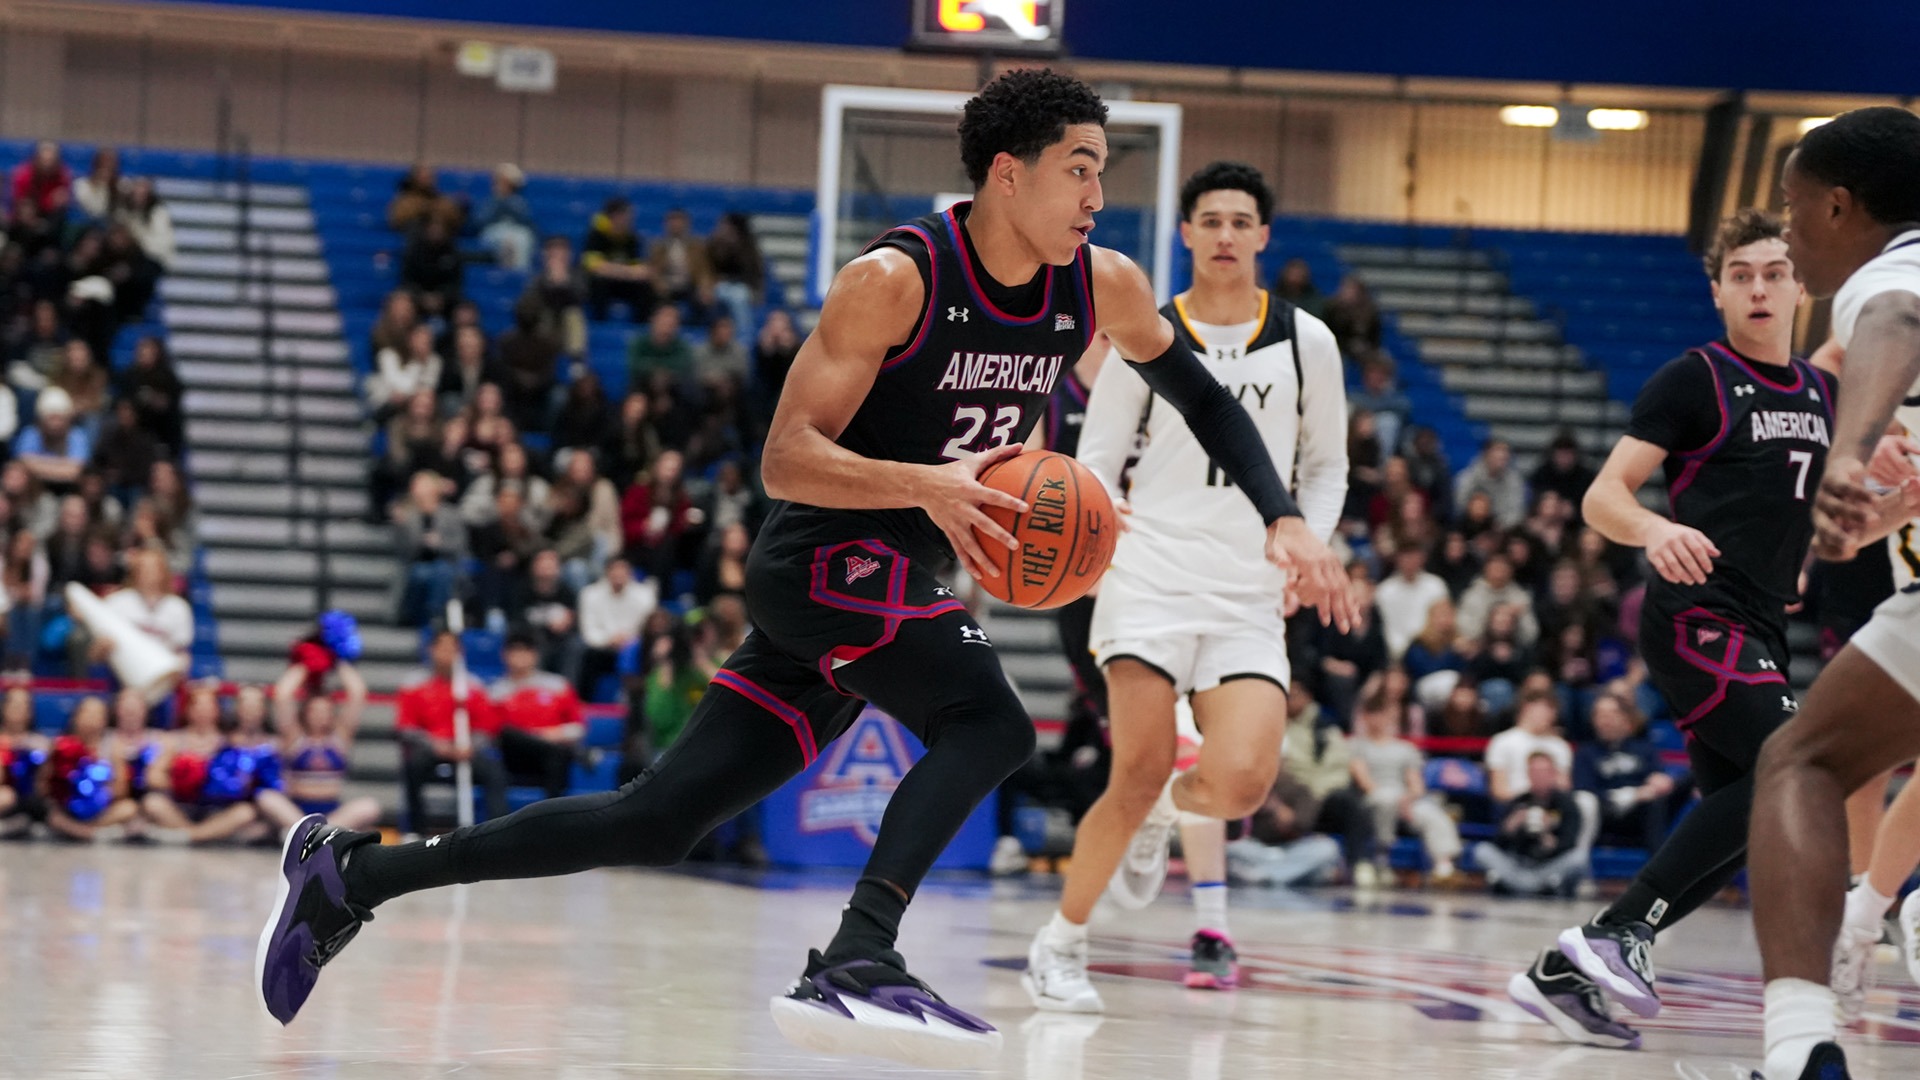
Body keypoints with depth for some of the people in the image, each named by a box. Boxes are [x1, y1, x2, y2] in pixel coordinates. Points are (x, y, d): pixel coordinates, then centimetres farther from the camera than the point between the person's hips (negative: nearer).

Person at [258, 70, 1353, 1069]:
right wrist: (926, 483, -34)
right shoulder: (895, 280, -18)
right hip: (826, 564, -7)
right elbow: (785, 458, -19)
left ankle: (354, 874, 11)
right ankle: (855, 965, -36)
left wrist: (1285, 521, 4)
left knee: (655, 822, 4)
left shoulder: (1101, 286, 2)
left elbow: (1206, 399, 17)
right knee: (991, 723, -30)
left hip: (900, 589, 7)